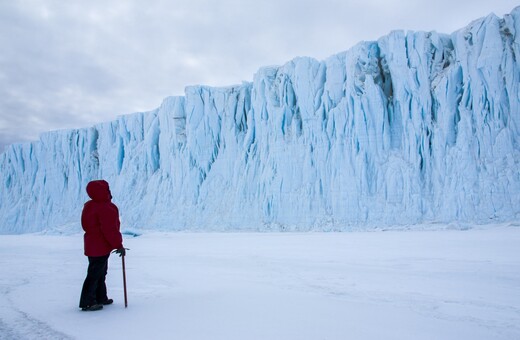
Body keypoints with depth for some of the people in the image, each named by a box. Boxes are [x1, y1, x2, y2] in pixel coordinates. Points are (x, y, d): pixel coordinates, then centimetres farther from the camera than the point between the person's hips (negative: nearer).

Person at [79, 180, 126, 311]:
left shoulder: (90, 206, 10)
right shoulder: (105, 208, -22)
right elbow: (110, 230, -25)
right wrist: (118, 245, -16)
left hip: (92, 245, 10)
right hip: (101, 247, -10)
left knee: (100, 273, 20)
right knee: (94, 274, -2)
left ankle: (100, 298, 30)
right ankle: (87, 303, 5)